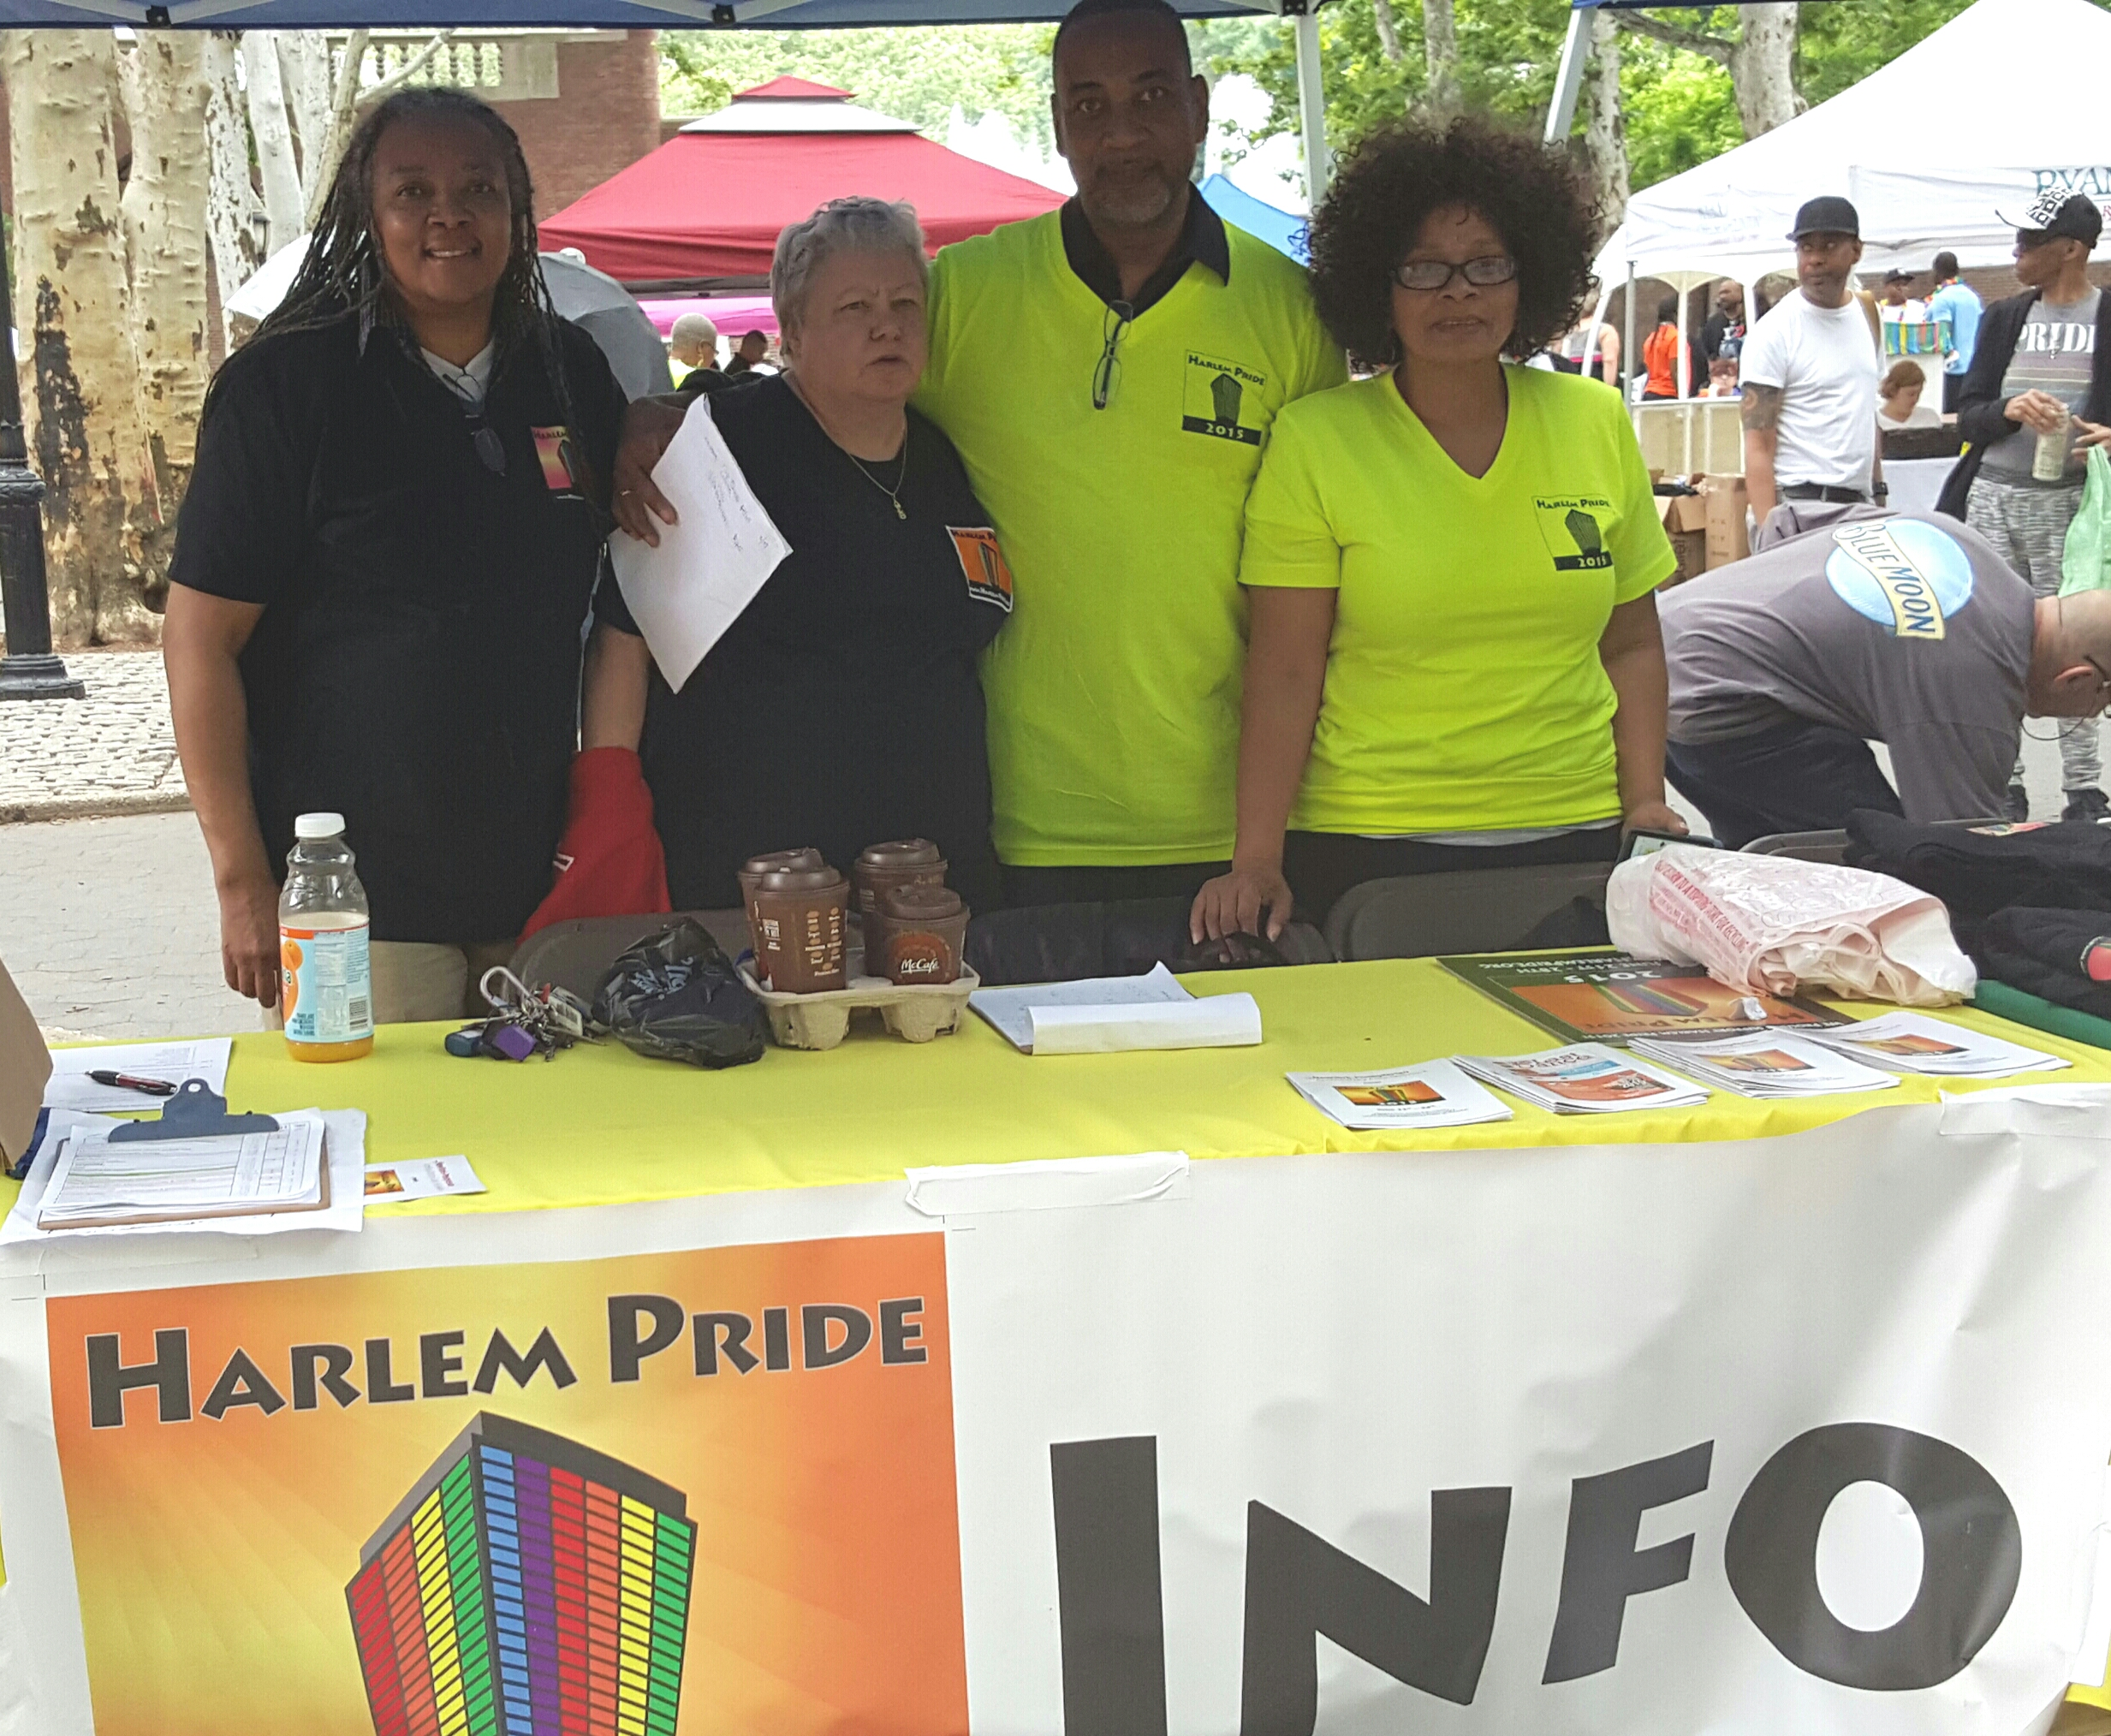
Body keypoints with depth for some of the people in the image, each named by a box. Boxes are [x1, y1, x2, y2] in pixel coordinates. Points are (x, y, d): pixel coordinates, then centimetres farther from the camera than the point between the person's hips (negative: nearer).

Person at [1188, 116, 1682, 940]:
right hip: (1369, 850, -3)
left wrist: (1645, 802, 0)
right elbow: (1285, 674, -7)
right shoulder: (1314, 441, -3)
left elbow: (1632, 645, 12)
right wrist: (1257, 860, -14)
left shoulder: (1596, 423, 7)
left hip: (1575, 841, 3)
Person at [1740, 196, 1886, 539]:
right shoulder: (1774, 332, -8)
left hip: (1860, 505, 6)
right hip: (1801, 508, -6)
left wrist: (1879, 497, 17)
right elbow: (1758, 447, -11)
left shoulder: (1864, 314, 13)